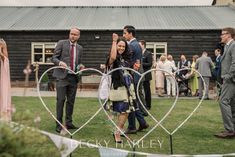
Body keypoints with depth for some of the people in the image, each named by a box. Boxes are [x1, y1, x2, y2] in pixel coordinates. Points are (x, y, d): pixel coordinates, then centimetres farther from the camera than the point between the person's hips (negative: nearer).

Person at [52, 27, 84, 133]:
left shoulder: (79, 48, 16)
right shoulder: (61, 43, 2)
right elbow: (54, 58, -1)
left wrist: (80, 66, 0)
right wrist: (60, 62, -21)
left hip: (73, 77, 5)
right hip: (62, 76, -4)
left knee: (71, 101, 8)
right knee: (60, 100, -5)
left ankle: (68, 123, 18)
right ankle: (59, 124, 1)